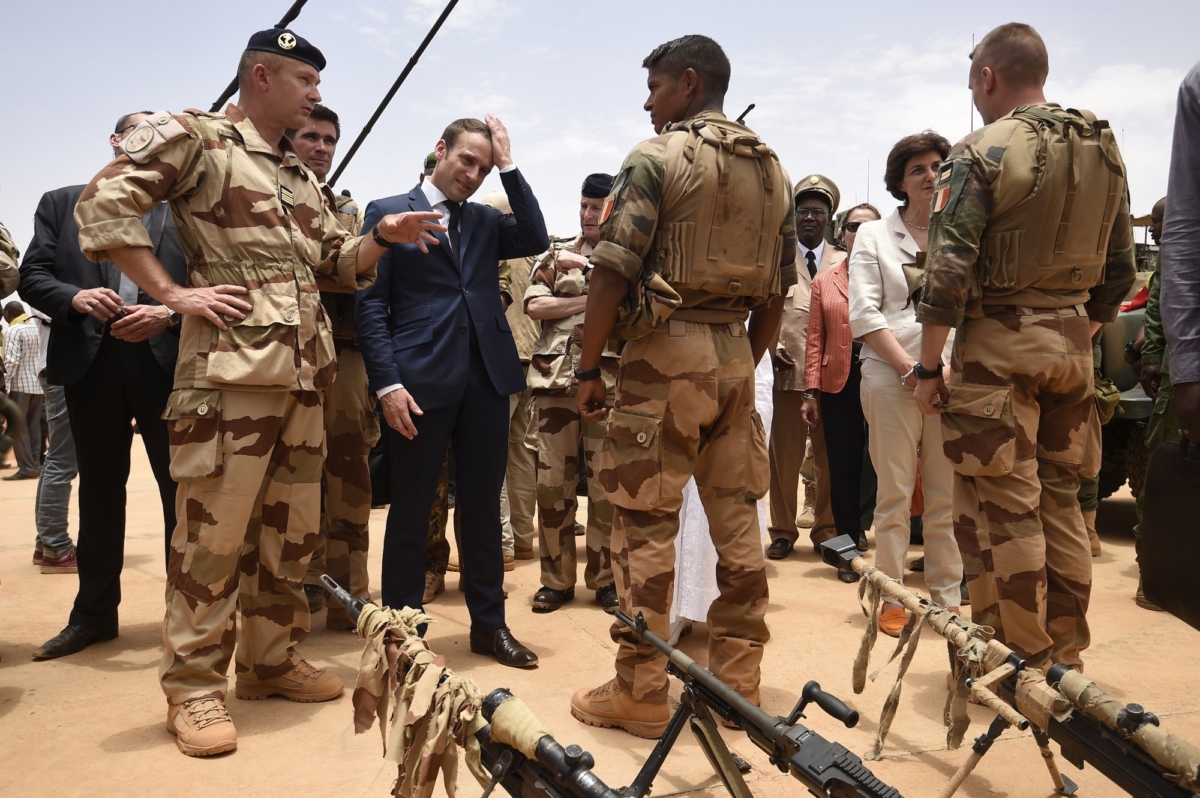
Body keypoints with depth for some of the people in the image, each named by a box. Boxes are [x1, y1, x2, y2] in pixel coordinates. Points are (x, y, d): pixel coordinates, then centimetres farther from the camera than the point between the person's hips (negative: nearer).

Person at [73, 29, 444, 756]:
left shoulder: (303, 178, 22)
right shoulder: (194, 137, 0)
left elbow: (338, 262, 24)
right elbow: (104, 203, -8)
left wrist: (382, 237, 5)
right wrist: (171, 293, -12)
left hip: (306, 373, 8)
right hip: (231, 368, -7)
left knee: (292, 528, 11)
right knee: (214, 528, -5)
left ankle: (273, 661, 25)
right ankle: (194, 688, 7)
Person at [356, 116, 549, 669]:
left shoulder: (485, 220, 17)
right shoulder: (388, 212, 4)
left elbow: (535, 241, -1)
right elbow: (371, 305, -3)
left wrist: (509, 168, 1)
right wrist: (387, 383, -13)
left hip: (487, 378, 4)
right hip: (420, 381, -4)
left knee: (483, 505, 10)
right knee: (410, 510, 5)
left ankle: (488, 623, 21)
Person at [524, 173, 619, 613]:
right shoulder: (554, 254, 14)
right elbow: (534, 305, -1)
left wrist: (585, 266, -9)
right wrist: (590, 299, -5)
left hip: (608, 382, -2)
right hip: (555, 380, 2)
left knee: (606, 484, 1)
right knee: (552, 481, 3)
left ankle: (604, 577, 15)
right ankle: (556, 578, 15)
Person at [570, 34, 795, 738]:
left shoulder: (657, 158, -6)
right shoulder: (773, 169, 14)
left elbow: (613, 272, -13)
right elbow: (779, 287, 15)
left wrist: (589, 368, -6)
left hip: (665, 349, -7)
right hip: (735, 351, 7)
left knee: (647, 525, 0)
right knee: (737, 516, 11)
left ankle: (641, 693, 7)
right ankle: (739, 677, 20)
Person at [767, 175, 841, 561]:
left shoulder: (843, 263, 16)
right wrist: (772, 348, -7)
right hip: (788, 370, -1)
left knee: (829, 457, 4)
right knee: (784, 455, 1)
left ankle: (826, 530, 17)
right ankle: (783, 531, 12)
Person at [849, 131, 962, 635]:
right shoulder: (874, 236, 9)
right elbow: (864, 313, -1)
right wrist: (911, 368, -11)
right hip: (892, 377, -1)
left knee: (948, 497, 5)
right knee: (894, 494, 2)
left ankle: (947, 598, 14)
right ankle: (892, 599, 10)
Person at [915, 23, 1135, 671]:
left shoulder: (981, 152, -10)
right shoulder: (1103, 151, 11)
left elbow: (949, 271, -16)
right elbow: (1120, 268, 15)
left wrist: (929, 366, -9)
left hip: (998, 343, -7)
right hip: (1072, 344, 7)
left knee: (1004, 508, 1)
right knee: (1059, 500, 15)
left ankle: (1022, 662, 9)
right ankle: (1066, 655, 25)